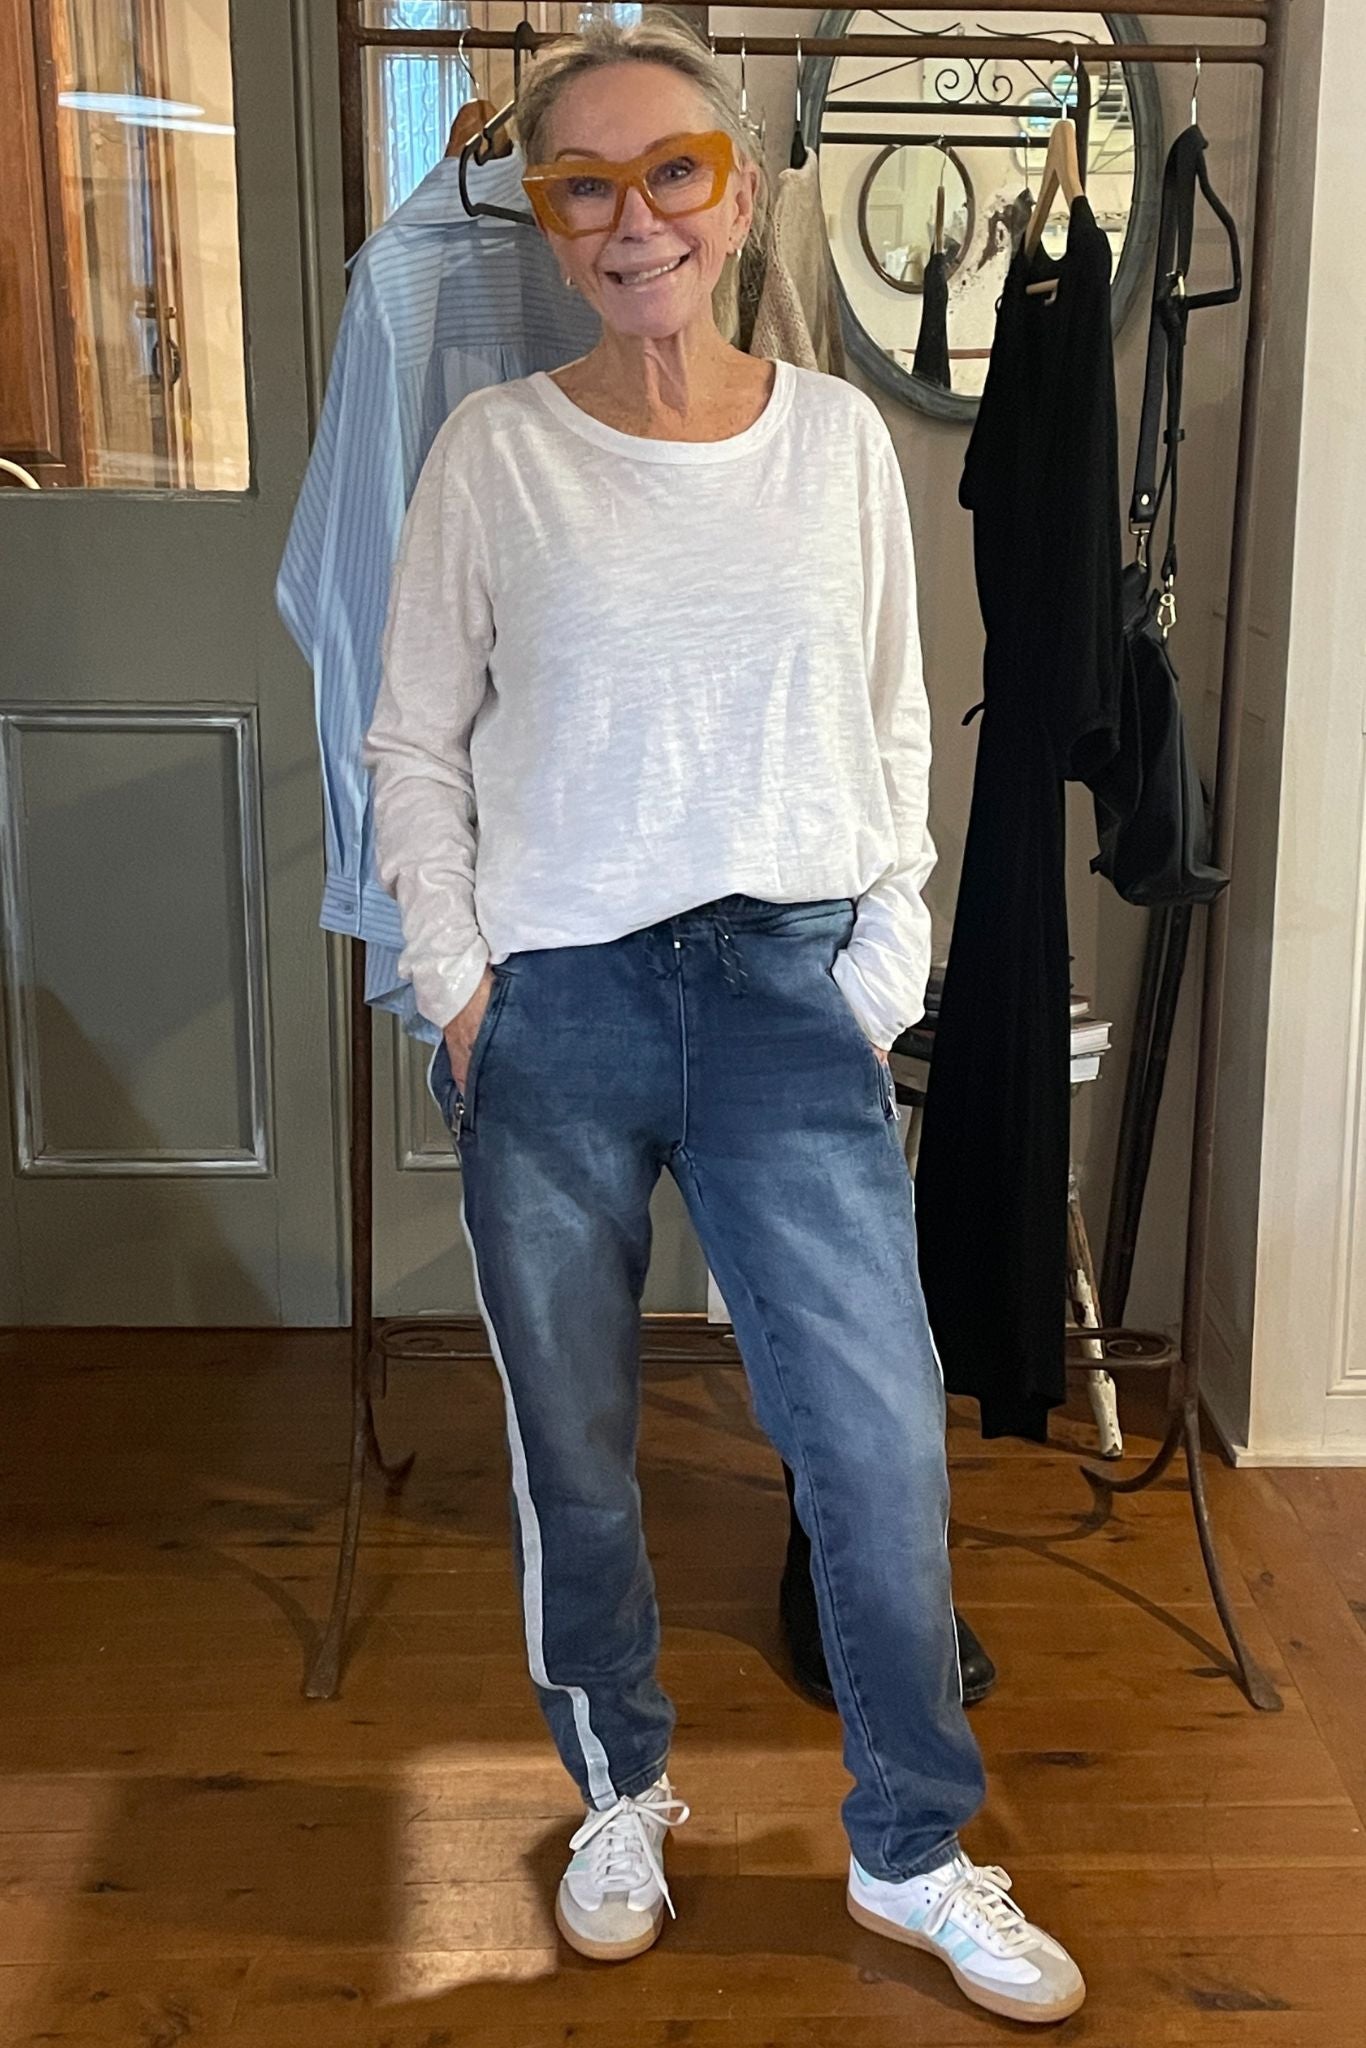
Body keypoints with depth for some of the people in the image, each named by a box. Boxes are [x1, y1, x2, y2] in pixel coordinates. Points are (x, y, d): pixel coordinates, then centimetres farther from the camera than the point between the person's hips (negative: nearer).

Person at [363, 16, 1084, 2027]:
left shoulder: (838, 434, 4)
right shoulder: (494, 450, 0)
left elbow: (895, 730, 9)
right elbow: (416, 744, 3)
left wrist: (884, 982, 3)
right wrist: (458, 984, -4)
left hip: (789, 990, 1)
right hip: (552, 1009, 0)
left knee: (882, 1441, 1)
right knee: (575, 1446, 11)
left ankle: (914, 1851, 24)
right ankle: (622, 1787, 36)